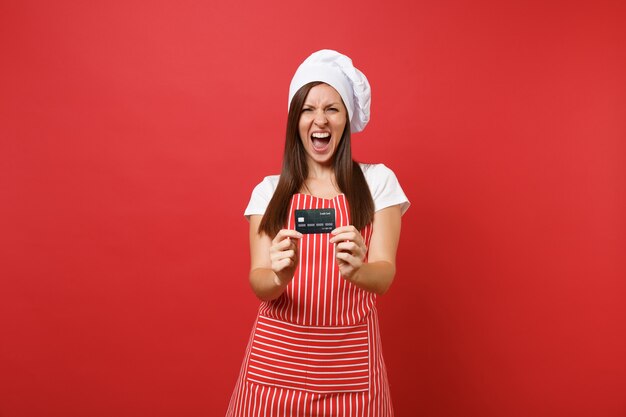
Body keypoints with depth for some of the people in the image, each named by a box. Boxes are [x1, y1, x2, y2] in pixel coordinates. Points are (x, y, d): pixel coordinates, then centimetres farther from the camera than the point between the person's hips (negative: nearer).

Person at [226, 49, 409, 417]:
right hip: (277, 355, 1)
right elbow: (259, 283, -6)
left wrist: (357, 270, -32)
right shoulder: (269, 190, 1)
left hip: (349, 358, -1)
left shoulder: (378, 181, -2)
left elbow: (385, 276, -10)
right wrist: (279, 277, -29)